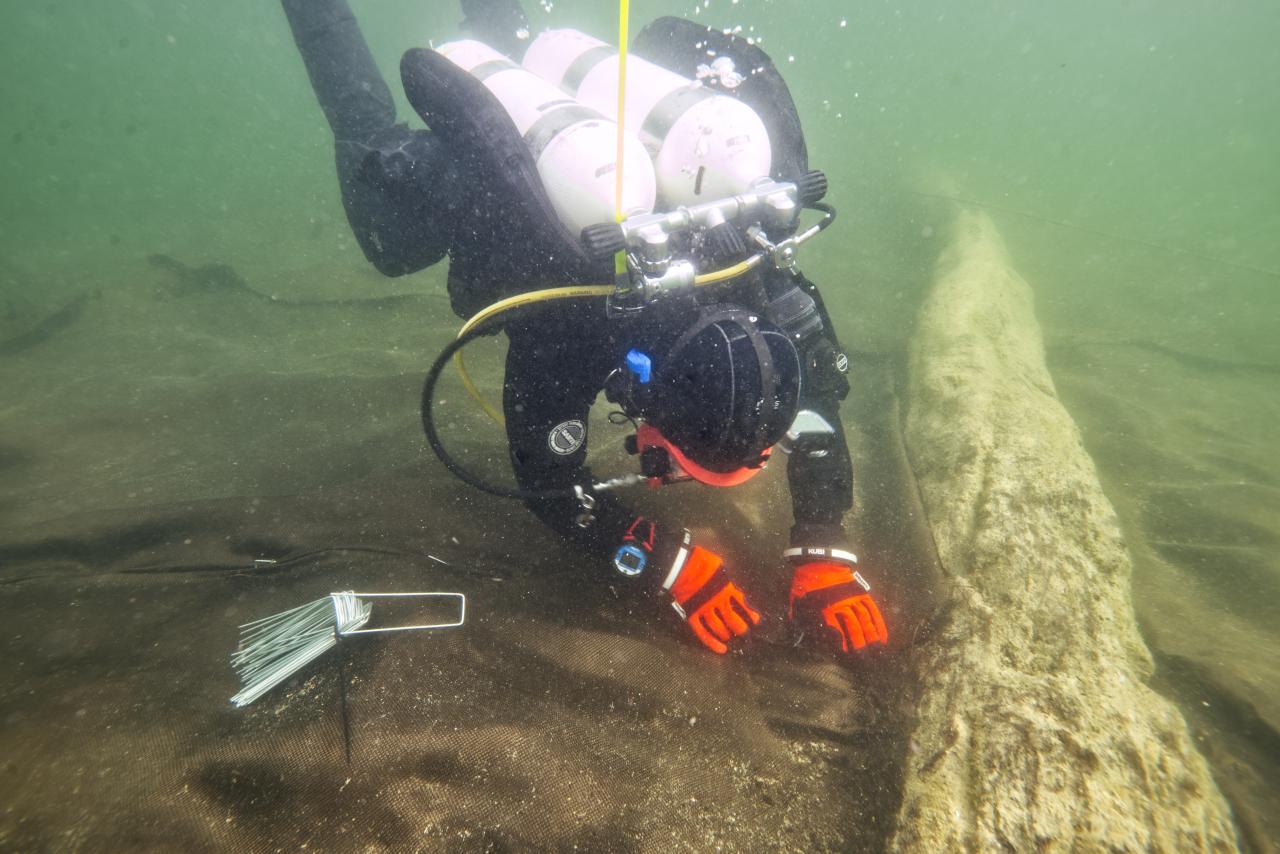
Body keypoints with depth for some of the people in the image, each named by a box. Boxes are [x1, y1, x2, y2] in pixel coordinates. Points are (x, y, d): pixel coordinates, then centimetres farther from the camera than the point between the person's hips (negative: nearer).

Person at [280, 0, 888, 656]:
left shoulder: (759, 286, -34)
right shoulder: (561, 341, -44)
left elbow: (819, 395, -23)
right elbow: (548, 483, -31)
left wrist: (823, 553, -30)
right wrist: (673, 565, -38)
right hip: (449, 178, -2)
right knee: (370, 138, 31)